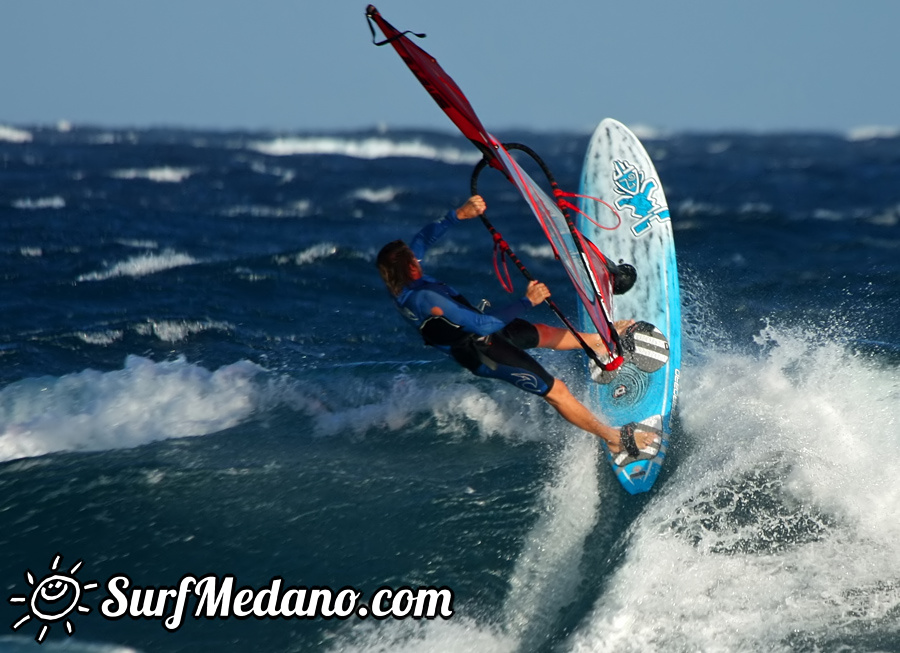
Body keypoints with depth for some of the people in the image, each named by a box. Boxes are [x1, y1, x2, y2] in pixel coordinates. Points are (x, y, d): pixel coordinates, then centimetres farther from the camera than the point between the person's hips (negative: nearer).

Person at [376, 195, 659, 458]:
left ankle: (604, 340, 49)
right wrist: (527, 301, -30)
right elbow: (483, 324, -35)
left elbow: (424, 238, 1)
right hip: (482, 352, -9)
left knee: (546, 333, 25)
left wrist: (459, 214, -14)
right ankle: (616, 439, 9)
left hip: (484, 331, 9)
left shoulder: (399, 281, -10)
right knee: (556, 391, -1)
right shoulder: (425, 299, -37)